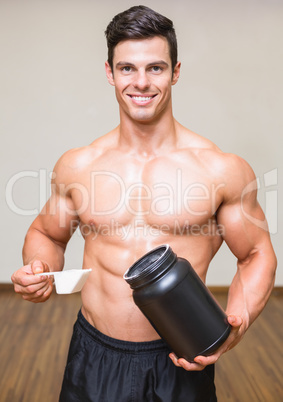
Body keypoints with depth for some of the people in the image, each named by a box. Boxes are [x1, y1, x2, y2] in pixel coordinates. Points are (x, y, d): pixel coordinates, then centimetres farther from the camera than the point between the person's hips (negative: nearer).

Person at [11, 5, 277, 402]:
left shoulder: (223, 170, -10)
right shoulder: (76, 166, -4)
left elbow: (257, 256, 0)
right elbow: (46, 234, 11)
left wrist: (231, 331, -15)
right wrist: (39, 270, -10)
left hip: (180, 362, -1)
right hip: (95, 358, 2)